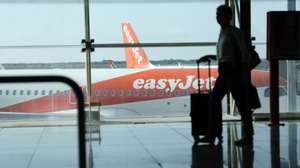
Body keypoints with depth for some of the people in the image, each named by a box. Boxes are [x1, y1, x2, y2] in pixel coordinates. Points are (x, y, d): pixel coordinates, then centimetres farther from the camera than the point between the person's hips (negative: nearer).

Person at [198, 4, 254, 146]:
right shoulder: (222, 32, 15)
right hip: (223, 71, 9)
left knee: (241, 103, -2)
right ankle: (212, 134, 5)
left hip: (234, 70, -9)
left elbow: (244, 53, -13)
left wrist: (245, 73, -17)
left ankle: (248, 136, 5)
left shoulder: (234, 32, -10)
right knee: (214, 100, 3)